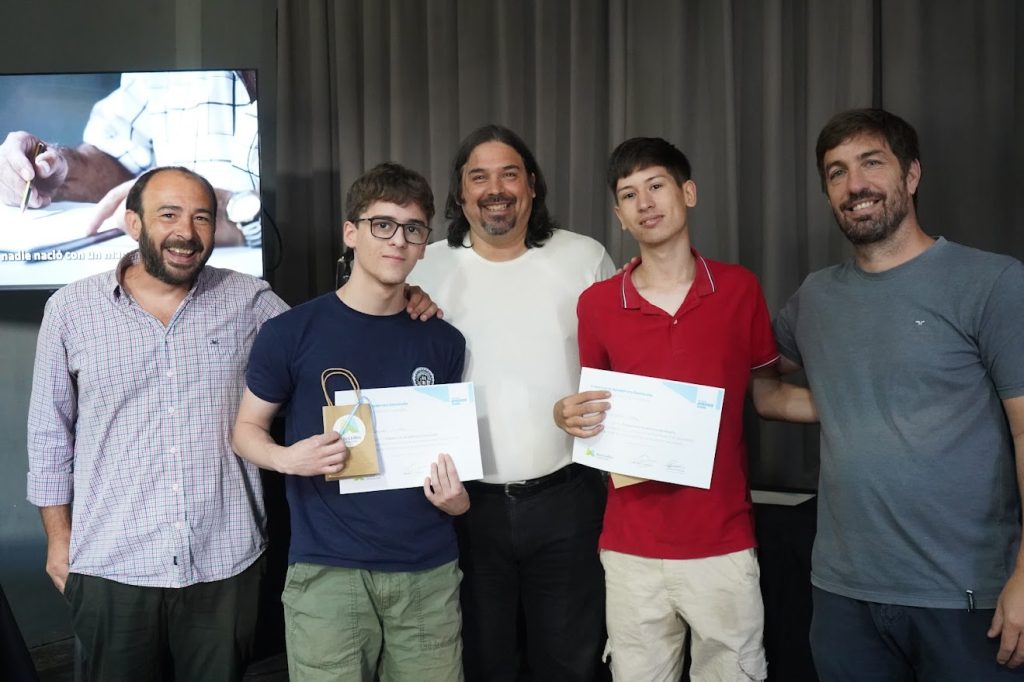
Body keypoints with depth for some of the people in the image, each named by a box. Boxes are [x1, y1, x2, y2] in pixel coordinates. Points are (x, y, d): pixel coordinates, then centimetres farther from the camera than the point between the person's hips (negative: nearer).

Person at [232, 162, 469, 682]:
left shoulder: (444, 342, 5)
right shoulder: (291, 333, -5)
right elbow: (246, 429, 4)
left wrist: (456, 497, -5)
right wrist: (286, 458, -17)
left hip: (430, 571, 3)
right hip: (328, 573, -3)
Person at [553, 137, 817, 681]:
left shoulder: (740, 288, -1)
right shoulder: (597, 304, -1)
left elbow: (768, 395, 8)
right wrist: (568, 415, -12)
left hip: (724, 545, 0)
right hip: (631, 549, 0)